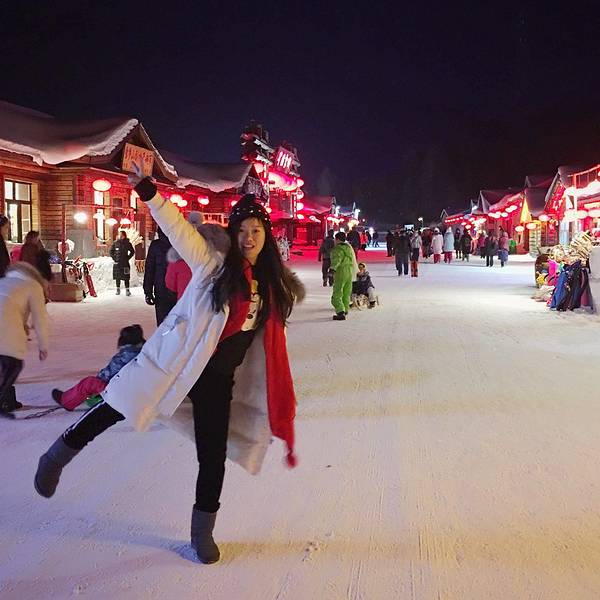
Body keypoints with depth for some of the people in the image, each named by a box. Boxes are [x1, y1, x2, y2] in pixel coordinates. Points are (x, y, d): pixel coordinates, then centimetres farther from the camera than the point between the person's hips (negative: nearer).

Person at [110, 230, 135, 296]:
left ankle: (127, 290, 1)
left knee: (126, 277, -3)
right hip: (117, 262, 2)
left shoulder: (127, 243, 1)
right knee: (117, 277, 7)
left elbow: (132, 251, 10)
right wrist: (114, 258, 2)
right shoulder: (115, 243, 3)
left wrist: (128, 258, 1)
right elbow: (111, 251, 12)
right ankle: (118, 289, 17)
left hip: (125, 263, -1)